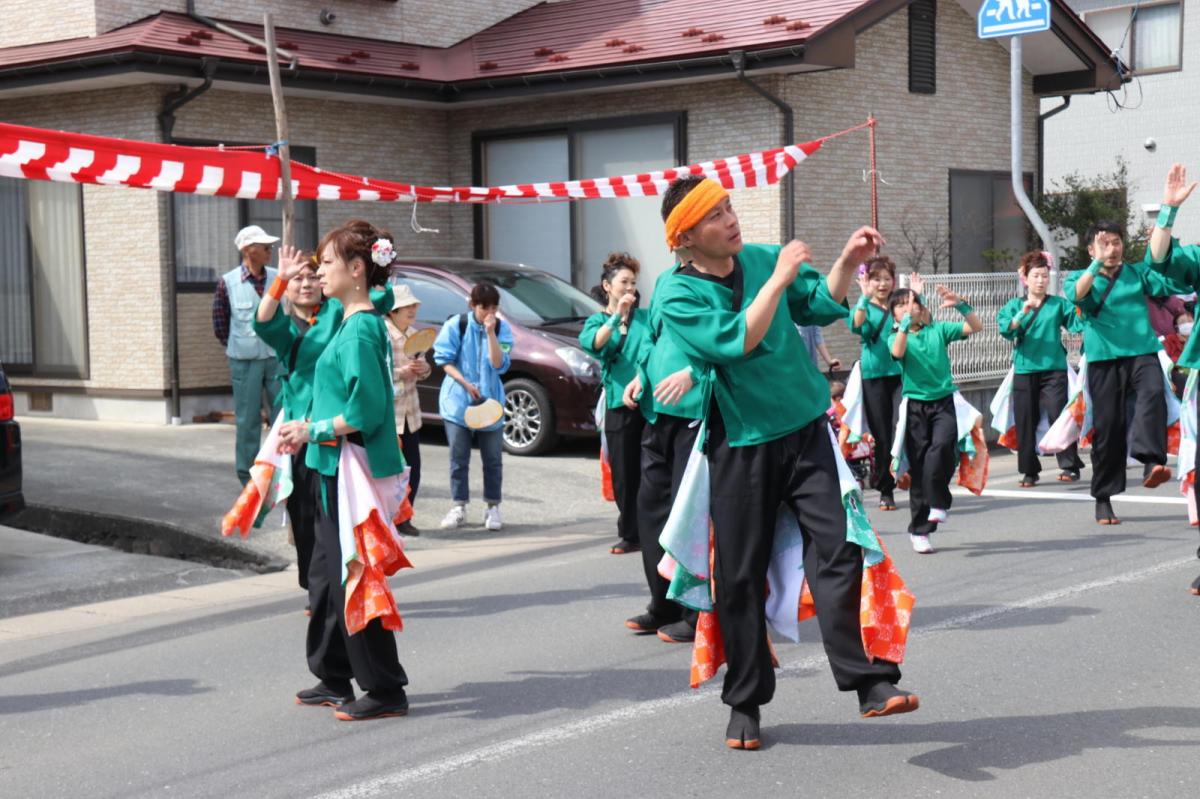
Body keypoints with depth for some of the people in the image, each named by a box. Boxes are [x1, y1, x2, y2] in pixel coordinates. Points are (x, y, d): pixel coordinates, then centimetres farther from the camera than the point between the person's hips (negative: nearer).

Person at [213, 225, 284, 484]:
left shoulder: (277, 278, 0)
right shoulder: (228, 282, -7)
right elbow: (219, 324, 3)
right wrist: (238, 347, 8)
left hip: (276, 358, 2)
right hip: (245, 362, -2)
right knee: (247, 420, 5)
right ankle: (247, 477, 14)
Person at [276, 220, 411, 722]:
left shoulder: (361, 329, -17)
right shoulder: (349, 323, 13)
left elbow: (366, 410, -23)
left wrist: (313, 432, -13)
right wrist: (307, 428, 11)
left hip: (354, 472, -10)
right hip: (332, 469, 10)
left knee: (353, 577, -4)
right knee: (327, 575, 17)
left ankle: (385, 690, 4)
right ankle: (334, 680, 28)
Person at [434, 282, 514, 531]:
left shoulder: (502, 328, -3)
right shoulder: (456, 325, -6)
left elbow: (499, 365, -12)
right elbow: (444, 360, -5)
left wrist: (491, 333, -20)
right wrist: (466, 384, -17)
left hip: (490, 401, 1)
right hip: (457, 400, -1)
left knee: (492, 458, 4)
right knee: (459, 458, 3)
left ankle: (492, 508, 15)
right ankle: (458, 507, 13)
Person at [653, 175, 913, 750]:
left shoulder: (764, 258, 3)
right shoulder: (677, 295, -10)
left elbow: (822, 306, 9)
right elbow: (738, 342, -23)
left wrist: (847, 262, -8)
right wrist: (780, 278, -20)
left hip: (806, 429, 3)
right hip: (741, 447, -2)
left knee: (836, 550, -10)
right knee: (741, 576, 6)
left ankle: (868, 682, -10)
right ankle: (745, 702, 20)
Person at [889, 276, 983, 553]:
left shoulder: (938, 329, 6)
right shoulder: (897, 337, 3)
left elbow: (976, 327, 0)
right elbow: (897, 352, -21)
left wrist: (960, 304, -14)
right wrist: (907, 322, -27)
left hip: (943, 401, 0)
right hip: (916, 405, 0)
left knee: (942, 445, -28)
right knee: (919, 463, 0)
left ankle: (937, 504, -11)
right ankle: (919, 531, 8)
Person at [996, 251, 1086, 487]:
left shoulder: (1059, 304, 8)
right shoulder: (1014, 306, 9)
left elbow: (1079, 323, -4)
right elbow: (1005, 330, -7)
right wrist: (1023, 313, -22)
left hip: (1053, 369, -1)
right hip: (1024, 370, 1)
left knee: (1059, 416, -10)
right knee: (1025, 421, 4)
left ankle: (1069, 466, -3)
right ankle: (1029, 471, 14)